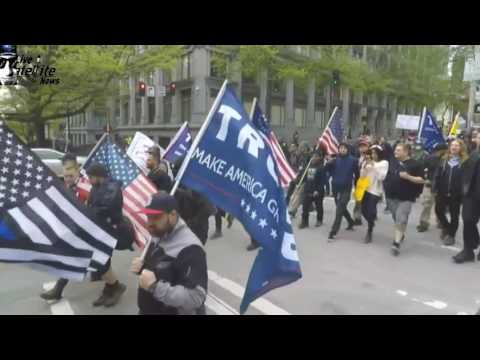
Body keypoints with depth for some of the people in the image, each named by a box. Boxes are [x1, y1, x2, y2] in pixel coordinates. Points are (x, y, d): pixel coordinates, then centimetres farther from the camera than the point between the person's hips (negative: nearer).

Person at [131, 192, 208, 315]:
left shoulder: (189, 248, -28)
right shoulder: (158, 237, 1)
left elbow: (195, 297, -31)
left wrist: (155, 287, -33)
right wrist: (142, 267, -5)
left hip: (174, 312, -8)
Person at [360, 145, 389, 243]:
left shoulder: (384, 163, -2)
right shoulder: (367, 162, 10)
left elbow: (381, 177, -11)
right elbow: (362, 175, 7)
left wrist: (374, 166, -14)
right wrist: (365, 166, -7)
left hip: (375, 190, -4)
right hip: (365, 189, 4)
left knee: (370, 211, -7)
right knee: (364, 210, 6)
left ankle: (369, 232, 11)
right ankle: (371, 223, 37)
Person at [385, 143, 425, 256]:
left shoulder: (415, 164, -8)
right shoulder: (393, 162, 9)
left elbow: (422, 180, -11)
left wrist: (408, 177, -22)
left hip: (406, 198, -5)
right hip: (392, 196, 6)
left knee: (401, 219, -12)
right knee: (396, 218, 15)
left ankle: (396, 243, -9)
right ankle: (401, 235, 38)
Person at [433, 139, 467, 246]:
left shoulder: (465, 161, -6)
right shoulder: (444, 159, 5)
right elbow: (437, 175, 3)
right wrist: (435, 189, -2)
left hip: (456, 193, -3)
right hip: (442, 192, 3)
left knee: (454, 215, 8)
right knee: (439, 210, 8)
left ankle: (451, 235, 22)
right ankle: (446, 227, 33)